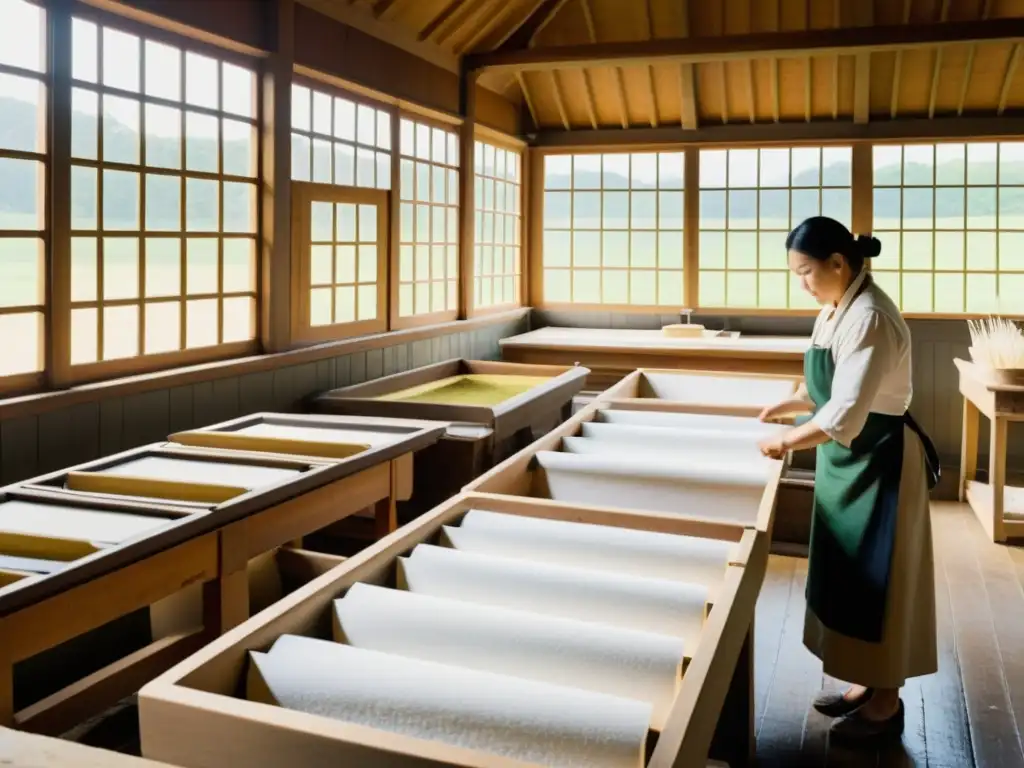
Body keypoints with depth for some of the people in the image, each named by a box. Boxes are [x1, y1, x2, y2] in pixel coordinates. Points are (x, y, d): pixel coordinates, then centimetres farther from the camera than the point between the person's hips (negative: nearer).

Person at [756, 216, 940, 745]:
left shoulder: (870, 318, -25)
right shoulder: (837, 310, 6)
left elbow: (846, 416, -28)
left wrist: (786, 441, -17)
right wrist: (788, 405, 8)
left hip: (879, 462, -10)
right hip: (848, 459, 10)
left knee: (876, 578, 3)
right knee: (850, 574, 17)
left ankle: (886, 703, 20)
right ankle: (867, 683, 33)